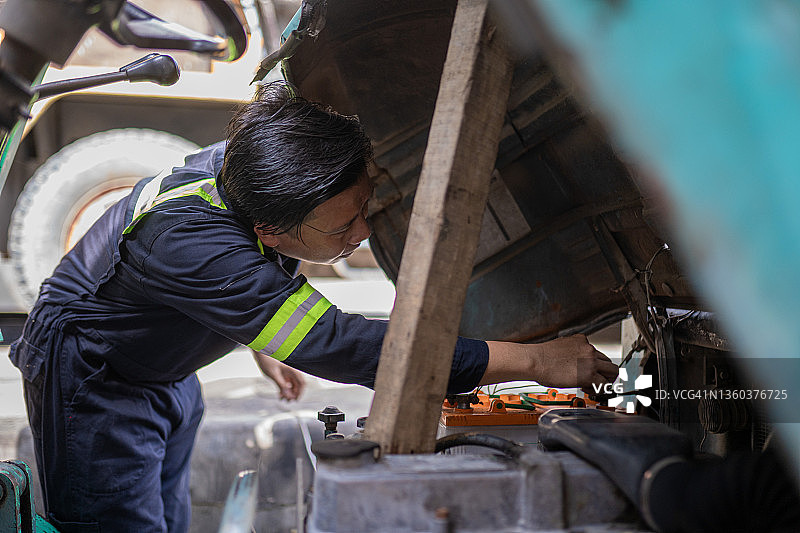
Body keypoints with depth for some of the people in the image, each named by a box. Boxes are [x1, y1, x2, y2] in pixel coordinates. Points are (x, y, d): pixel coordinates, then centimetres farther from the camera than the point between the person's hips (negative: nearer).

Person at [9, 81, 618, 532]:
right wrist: (534, 359, -42)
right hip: (92, 376, -7)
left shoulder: (248, 166, -16)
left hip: (167, 374, 7)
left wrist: (261, 343, 17)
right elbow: (339, 347, -44)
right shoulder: (191, 242, -41)